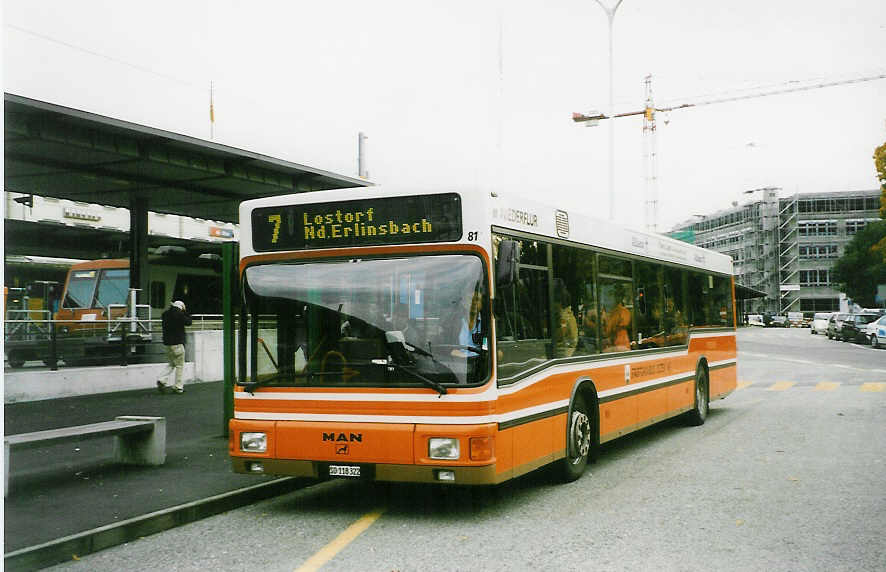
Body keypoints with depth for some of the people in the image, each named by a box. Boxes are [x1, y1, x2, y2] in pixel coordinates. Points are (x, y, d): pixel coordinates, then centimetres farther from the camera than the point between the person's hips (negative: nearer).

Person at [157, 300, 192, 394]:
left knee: (170, 364, 17)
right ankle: (178, 387, 2)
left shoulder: (166, 314, 9)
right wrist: (185, 312, 5)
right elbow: (188, 322, -3)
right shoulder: (179, 314, -13)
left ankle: (161, 380, -2)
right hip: (177, 343, -7)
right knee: (180, 365, 2)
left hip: (167, 343, 7)